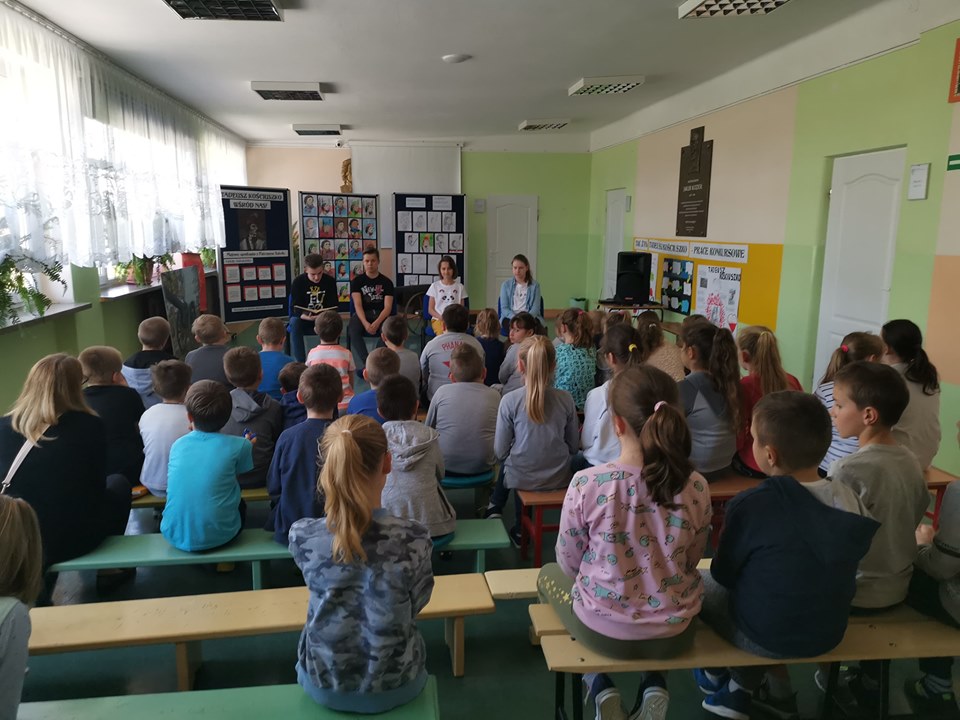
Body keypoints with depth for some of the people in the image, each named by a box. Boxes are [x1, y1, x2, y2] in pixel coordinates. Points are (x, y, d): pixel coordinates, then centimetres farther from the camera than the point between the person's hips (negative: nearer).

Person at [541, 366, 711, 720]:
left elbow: (569, 562, -9)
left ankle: (602, 691, 18)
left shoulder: (587, 484, -25)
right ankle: (654, 689, 21)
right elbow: (690, 562, 0)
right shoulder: (696, 487, -16)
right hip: (674, 634, 3)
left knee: (549, 574, 30)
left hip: (602, 630, -2)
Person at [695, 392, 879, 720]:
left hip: (766, 637, -5)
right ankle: (775, 691, 29)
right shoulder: (850, 500, -12)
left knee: (699, 581, 15)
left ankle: (733, 679, 33)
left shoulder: (751, 505, -27)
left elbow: (724, 574, -11)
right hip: (830, 633, 5)